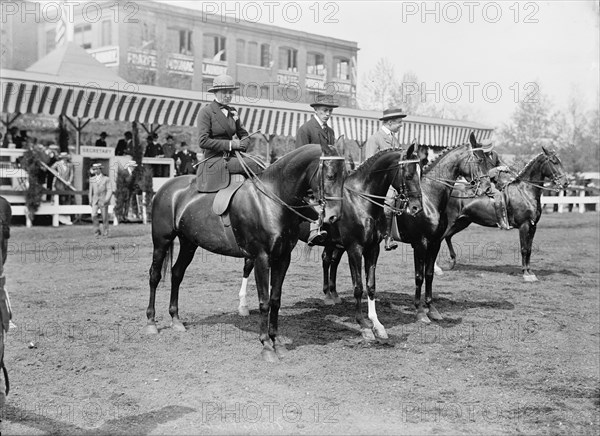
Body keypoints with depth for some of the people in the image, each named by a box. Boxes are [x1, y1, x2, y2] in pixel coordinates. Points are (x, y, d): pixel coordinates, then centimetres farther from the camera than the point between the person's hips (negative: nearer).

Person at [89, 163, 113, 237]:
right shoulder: (92, 179, 11)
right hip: (95, 200, 2)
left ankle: (105, 232, 14)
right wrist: (90, 200, 14)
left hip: (103, 200, -2)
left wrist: (107, 200, -17)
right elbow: (91, 190, 17)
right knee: (93, 215, -15)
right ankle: (97, 231, -4)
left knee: (104, 217, 2)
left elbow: (110, 190, -6)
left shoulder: (106, 179, -1)